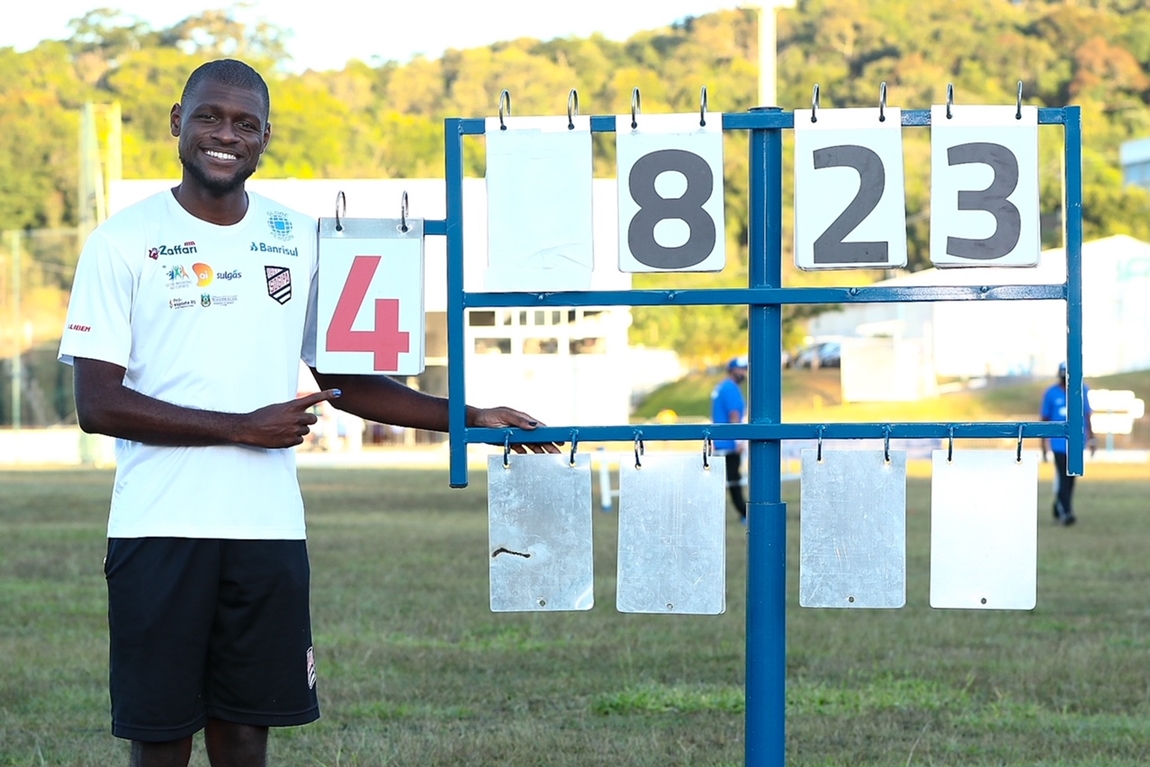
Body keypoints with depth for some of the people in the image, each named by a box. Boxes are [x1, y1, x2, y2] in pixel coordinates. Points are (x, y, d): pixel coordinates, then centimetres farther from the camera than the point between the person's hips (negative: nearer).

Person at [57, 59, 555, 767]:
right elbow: (97, 404, -8)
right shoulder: (125, 241, -1)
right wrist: (243, 427, -13)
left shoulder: (298, 238, 11)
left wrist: (470, 418, 9)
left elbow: (342, 381, 17)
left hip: (269, 529, 3)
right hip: (160, 528, -3)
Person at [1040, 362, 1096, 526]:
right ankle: (1065, 512, -14)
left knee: (1070, 478, 8)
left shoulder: (1082, 390, 3)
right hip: (1059, 442, -3)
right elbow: (1045, 419, 3)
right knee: (1062, 477, -12)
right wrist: (1044, 445, 4)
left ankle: (1058, 510, 21)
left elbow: (1086, 415, 11)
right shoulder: (1051, 393, -3)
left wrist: (1091, 437, 7)